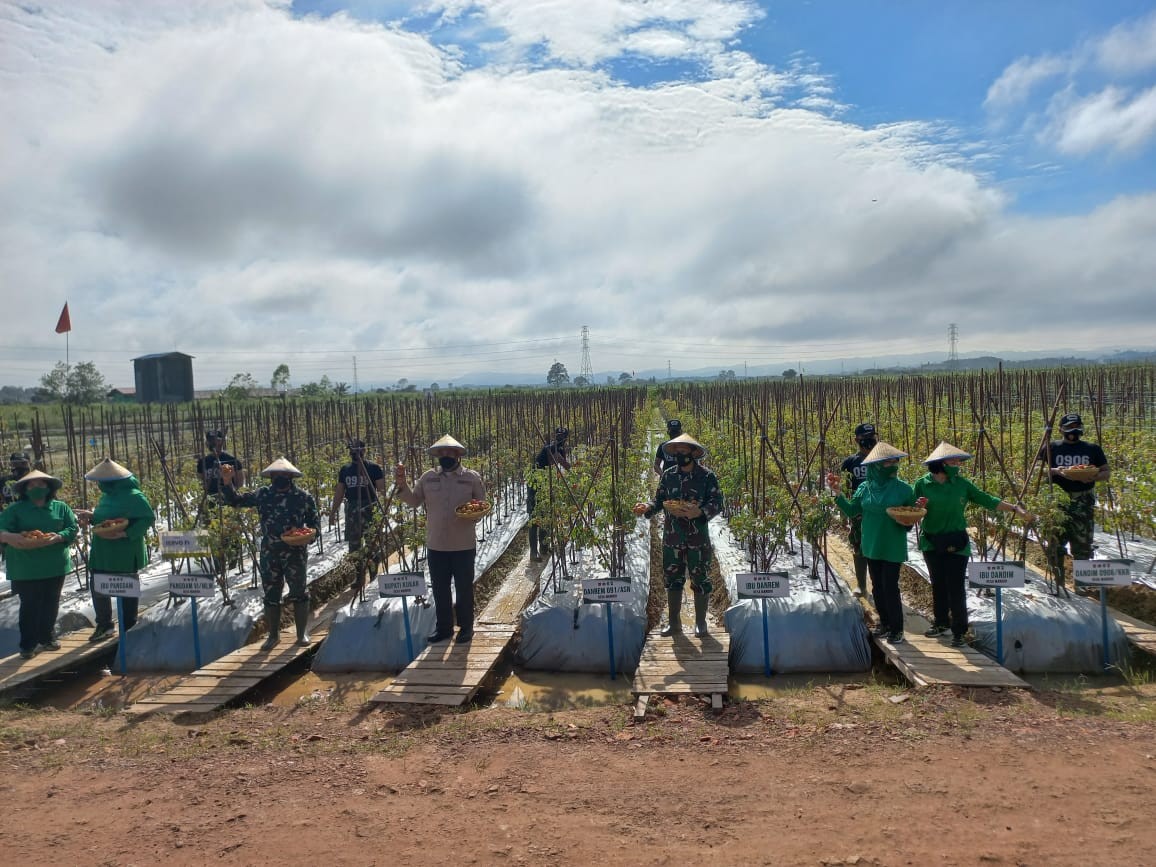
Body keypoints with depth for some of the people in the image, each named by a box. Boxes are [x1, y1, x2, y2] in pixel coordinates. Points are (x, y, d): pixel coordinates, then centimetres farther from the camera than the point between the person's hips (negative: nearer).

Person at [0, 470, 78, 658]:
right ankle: (27, 645, 11)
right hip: (26, 568, -2)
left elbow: (73, 529, -1)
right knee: (30, 605, 0)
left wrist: (57, 537, -21)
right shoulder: (15, 509, 0)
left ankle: (47, 638, 30)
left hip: (55, 565, 3)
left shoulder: (61, 507, 5)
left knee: (51, 603, 13)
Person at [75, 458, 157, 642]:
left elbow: (148, 518, -22)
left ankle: (129, 629, 20)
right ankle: (104, 625, 30)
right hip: (102, 553, 8)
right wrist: (91, 516, 4)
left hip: (125, 555, -8)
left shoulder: (133, 496, -19)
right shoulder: (106, 496, 8)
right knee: (98, 590, 13)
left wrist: (126, 534, -28)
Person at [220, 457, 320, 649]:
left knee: (299, 593, 3)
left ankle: (302, 634, 18)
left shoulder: (304, 497, -2)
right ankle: (273, 635, 24)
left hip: (295, 553, -2)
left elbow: (315, 522, 4)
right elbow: (235, 500, 12)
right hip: (269, 554, 3)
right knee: (271, 595, 10)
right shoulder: (261, 495, 5)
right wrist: (227, 482, -4)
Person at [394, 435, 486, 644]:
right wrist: (402, 485, -8)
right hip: (436, 545, 3)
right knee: (440, 589, 13)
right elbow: (414, 500, 7)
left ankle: (466, 626, 24)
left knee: (464, 588, 8)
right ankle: (443, 627, 28)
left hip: (463, 545, -3)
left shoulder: (472, 477, -3)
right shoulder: (428, 477, 4)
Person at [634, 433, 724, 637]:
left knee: (700, 579, 4)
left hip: (698, 538, -4)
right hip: (672, 537, 4)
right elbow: (659, 500, 11)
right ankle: (674, 622, 23)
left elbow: (717, 502, -7)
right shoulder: (668, 476, 8)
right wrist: (647, 508, -9)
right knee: (672, 579, 10)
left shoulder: (707, 476, -4)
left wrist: (700, 512, -24)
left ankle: (700, 622, 19)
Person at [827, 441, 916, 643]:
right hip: (872, 546, 4)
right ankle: (884, 622, 28)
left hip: (893, 548, -4)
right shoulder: (865, 488, 0)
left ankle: (896, 628, 9)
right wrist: (837, 493, -9)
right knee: (877, 587, 12)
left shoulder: (903, 489, -7)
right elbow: (851, 511, 3)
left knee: (890, 586, -5)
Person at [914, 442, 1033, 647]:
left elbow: (987, 501, 2)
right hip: (931, 543, 1)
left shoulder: (961, 484, -1)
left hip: (956, 544, -1)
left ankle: (958, 631, 6)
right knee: (938, 585, 13)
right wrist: (920, 507, -20)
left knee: (956, 587, -4)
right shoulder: (922, 484, -4)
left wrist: (1015, 508, -4)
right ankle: (941, 623, 29)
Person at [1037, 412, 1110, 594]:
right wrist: (1055, 471, -14)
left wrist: (1092, 476, -8)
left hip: (1084, 503, 1)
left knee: (1082, 544, 2)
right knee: (1055, 542, -3)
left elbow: (1107, 472, 13)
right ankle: (1058, 582, 8)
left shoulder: (1092, 449, 9)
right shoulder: (1051, 448, 5)